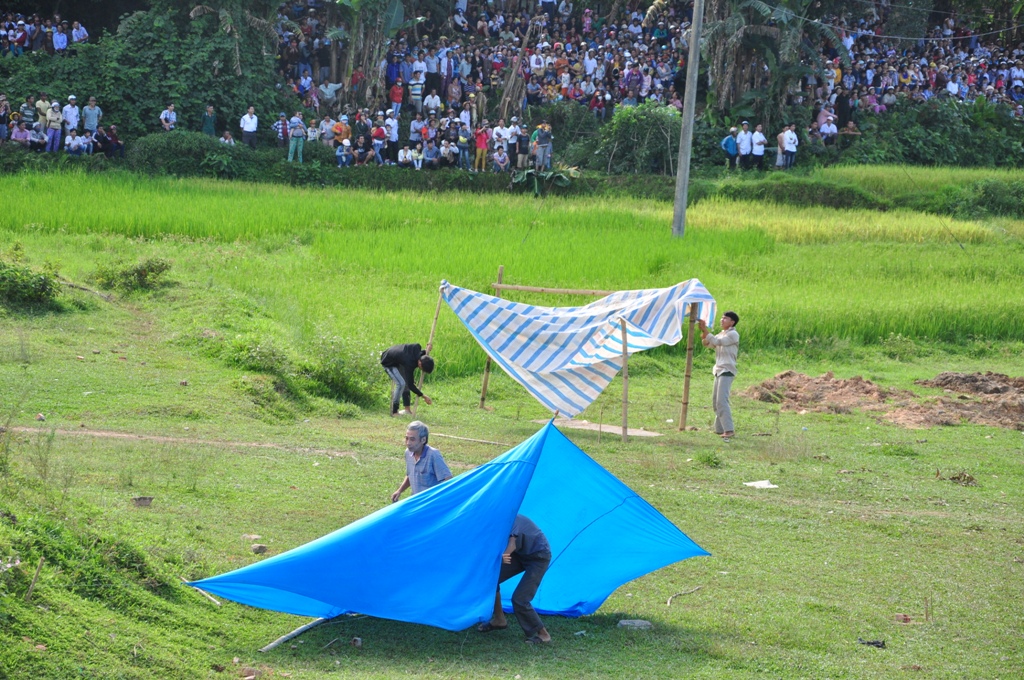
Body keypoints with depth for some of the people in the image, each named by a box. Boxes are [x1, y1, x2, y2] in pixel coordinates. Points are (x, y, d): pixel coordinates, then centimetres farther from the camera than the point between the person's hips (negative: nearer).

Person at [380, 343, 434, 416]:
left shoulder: (417, 347, -22)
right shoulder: (409, 364, -38)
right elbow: (410, 385, -29)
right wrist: (423, 396, -23)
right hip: (388, 363, -9)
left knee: (406, 381, 7)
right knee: (401, 383, -21)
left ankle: (407, 409, 11)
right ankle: (394, 412, -13)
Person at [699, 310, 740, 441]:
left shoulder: (733, 335, -8)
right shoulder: (721, 334, 19)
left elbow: (717, 341, -18)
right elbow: (707, 343, 12)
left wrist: (705, 330, -18)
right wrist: (703, 330, -3)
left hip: (727, 371, -10)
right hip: (718, 371, 10)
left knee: (721, 400, -19)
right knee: (716, 401, 11)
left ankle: (729, 430, -24)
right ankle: (720, 429, 16)